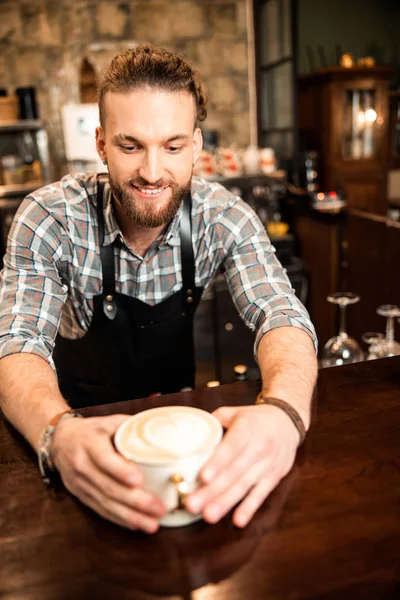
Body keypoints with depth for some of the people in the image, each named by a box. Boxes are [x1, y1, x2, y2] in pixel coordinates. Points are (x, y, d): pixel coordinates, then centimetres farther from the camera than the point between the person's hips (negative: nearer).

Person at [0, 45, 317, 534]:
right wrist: (57, 433, -48)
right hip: (83, 417, -1)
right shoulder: (49, 218, -19)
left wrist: (284, 411, -46)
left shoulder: (224, 217, -15)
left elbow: (280, 315, -24)